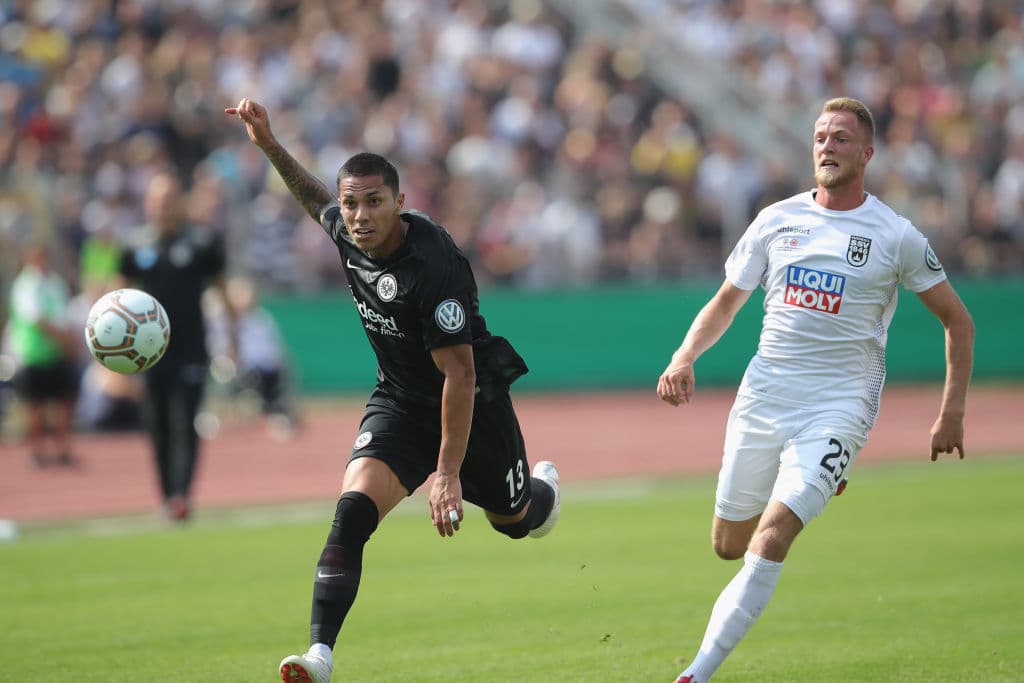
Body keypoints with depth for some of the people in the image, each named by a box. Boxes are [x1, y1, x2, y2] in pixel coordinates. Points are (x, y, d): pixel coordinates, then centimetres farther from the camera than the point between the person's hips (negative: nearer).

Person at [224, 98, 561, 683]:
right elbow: (316, 197, 16)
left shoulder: (434, 265, -33)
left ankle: (544, 487, 59)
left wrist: (448, 474, -30)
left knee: (514, 520, 20)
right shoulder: (345, 230, -12)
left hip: (472, 404, -4)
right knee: (352, 511, -21)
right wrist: (269, 144, 5)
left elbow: (459, 376, -29)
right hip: (399, 399, 4)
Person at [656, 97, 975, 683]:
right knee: (729, 545, 10)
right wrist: (685, 358, -3)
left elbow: (958, 320, 5)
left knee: (771, 539, -20)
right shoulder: (777, 220, 7)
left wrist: (952, 413, -1)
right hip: (762, 402, 4)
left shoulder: (895, 236, -2)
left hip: (837, 409, -4)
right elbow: (727, 302, 15)